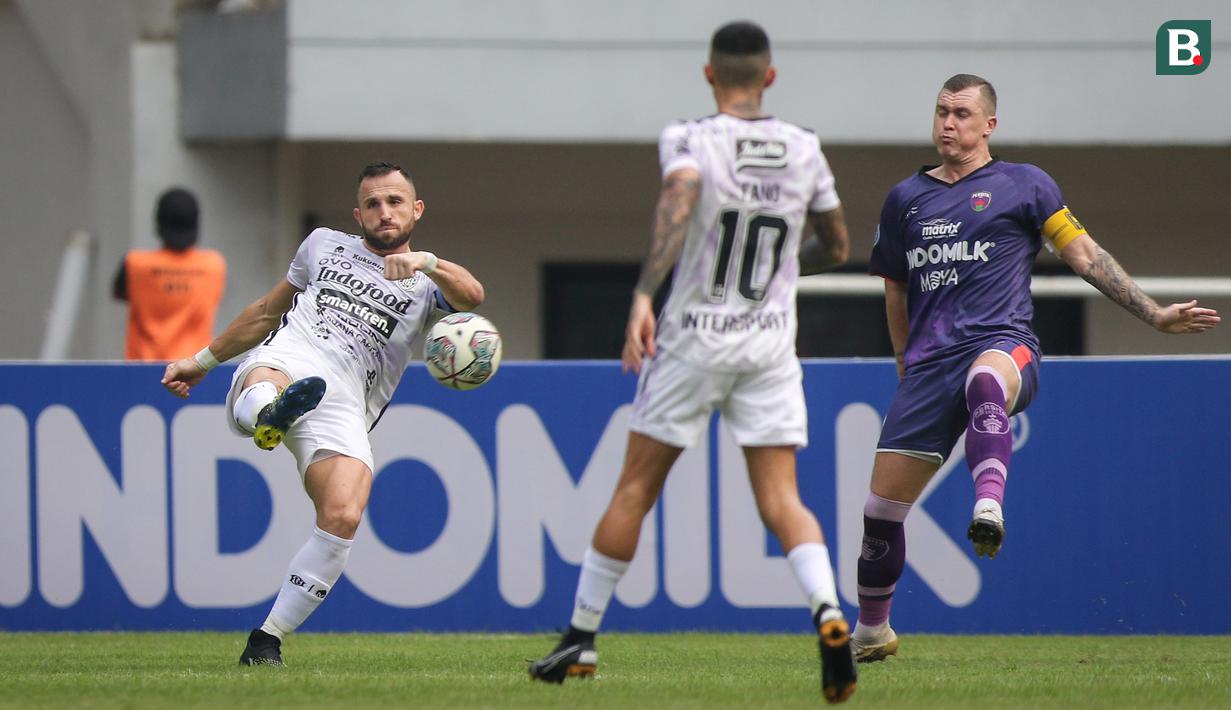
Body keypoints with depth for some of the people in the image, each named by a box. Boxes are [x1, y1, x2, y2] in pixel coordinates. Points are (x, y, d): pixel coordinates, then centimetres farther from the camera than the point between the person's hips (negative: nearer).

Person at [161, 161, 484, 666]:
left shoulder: (425, 285, 19)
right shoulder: (325, 246, 29)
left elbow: (471, 296, -5)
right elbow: (269, 310, 40)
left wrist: (426, 262, -24)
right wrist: (204, 360, 43)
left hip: (341, 408, -1)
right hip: (285, 364, 1)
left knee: (343, 516, -25)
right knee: (265, 380, -39)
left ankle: (268, 639, -15)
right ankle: (269, 415, -77)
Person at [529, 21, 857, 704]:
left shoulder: (687, 140, -8)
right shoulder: (803, 149, 4)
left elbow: (678, 203, -29)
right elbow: (835, 247, 14)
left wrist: (643, 296, -35)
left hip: (694, 339, -2)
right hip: (772, 343, 2)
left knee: (635, 488, 9)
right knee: (781, 500, -1)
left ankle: (580, 638, 16)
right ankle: (829, 613, -27)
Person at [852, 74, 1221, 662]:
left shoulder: (1024, 185, 10)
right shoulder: (905, 199, 19)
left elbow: (1085, 255, 11)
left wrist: (1155, 314, 6)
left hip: (1001, 344, -4)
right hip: (929, 362, 4)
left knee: (986, 377, -44)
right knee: (881, 506, -1)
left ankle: (989, 504, -64)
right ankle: (871, 630, 20)